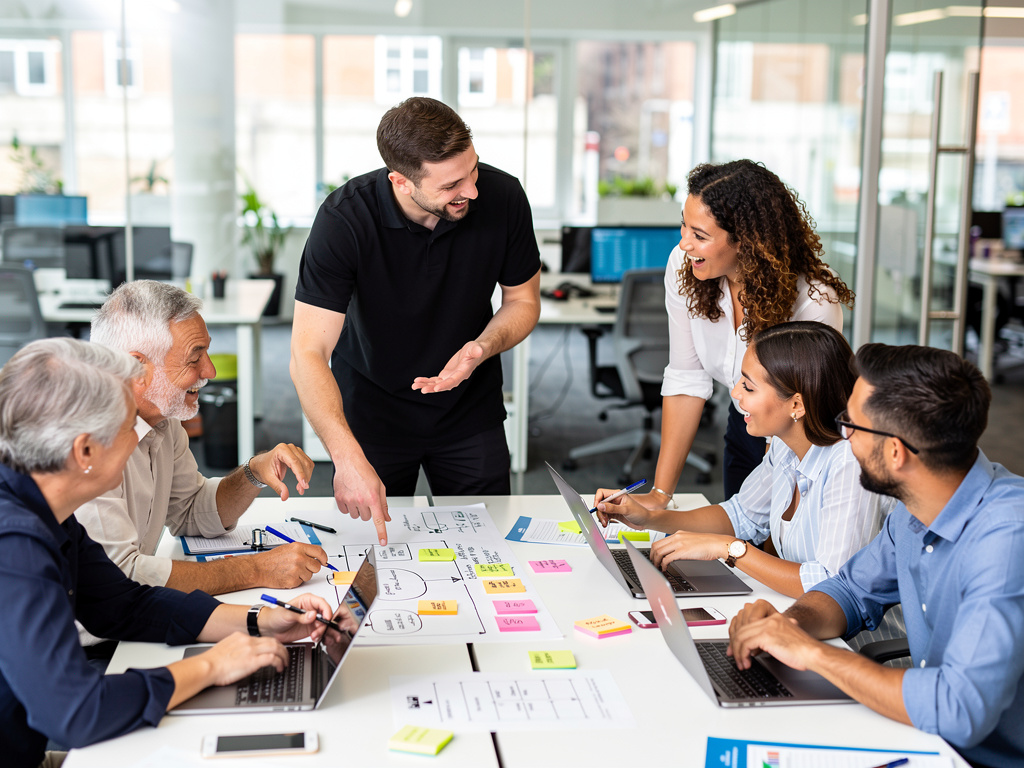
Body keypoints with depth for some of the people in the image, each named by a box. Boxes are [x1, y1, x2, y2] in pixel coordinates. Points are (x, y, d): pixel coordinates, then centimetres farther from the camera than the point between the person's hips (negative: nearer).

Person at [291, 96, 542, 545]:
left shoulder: (502, 197, -20)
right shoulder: (344, 219, -28)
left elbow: (523, 300, -3)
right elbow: (308, 355, -30)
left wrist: (484, 346, -25)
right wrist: (349, 459, -42)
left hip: (471, 409, 2)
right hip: (371, 409, -2)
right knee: (375, 543, 10)